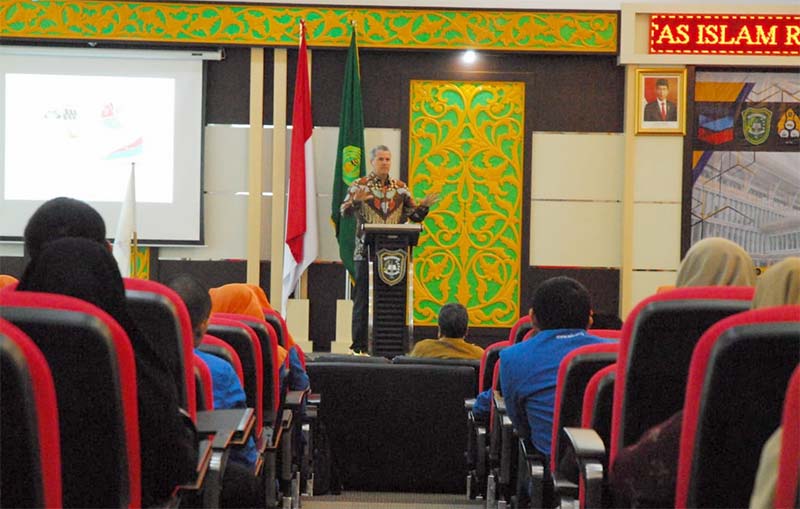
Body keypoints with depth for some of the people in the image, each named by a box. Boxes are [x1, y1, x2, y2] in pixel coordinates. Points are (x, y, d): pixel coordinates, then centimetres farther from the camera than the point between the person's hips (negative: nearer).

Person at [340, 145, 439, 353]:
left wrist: (424, 205, -8)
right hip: (366, 252, -3)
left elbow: (414, 216, 12)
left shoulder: (400, 187, 12)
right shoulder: (359, 185, 3)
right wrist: (355, 201, -28)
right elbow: (344, 212, -8)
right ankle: (359, 345, 4)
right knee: (363, 299, -1)